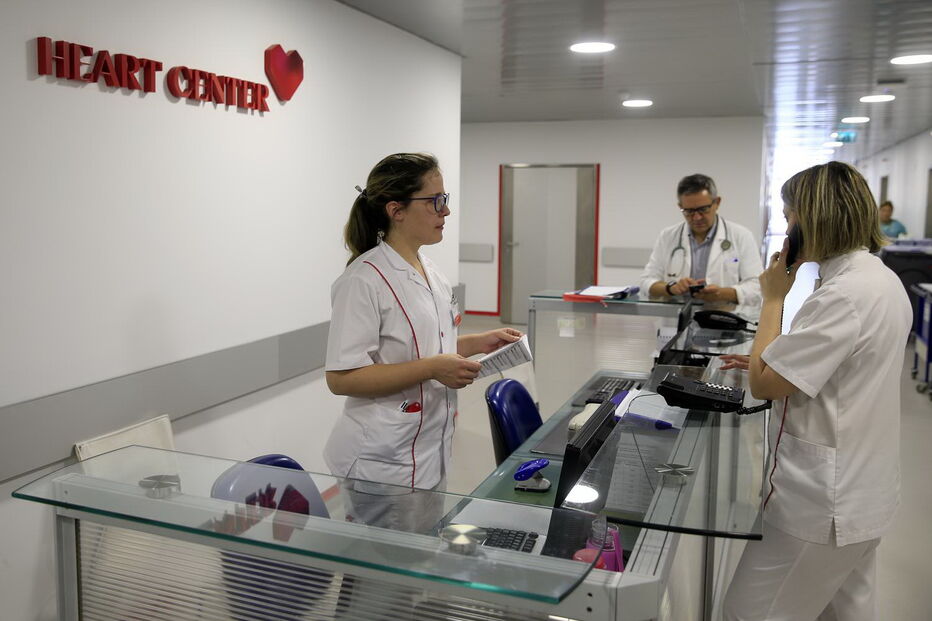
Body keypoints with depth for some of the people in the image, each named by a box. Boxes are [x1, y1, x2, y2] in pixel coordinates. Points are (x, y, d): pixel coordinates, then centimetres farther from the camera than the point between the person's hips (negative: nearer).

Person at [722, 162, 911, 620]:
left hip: (823, 503, -10)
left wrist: (774, 298, -11)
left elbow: (763, 385, -20)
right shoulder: (883, 279, 7)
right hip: (862, 489, 10)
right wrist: (772, 361, 13)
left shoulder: (843, 295, -25)